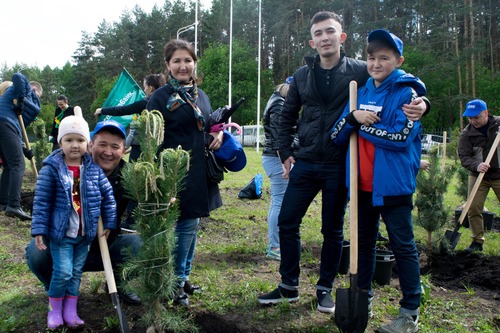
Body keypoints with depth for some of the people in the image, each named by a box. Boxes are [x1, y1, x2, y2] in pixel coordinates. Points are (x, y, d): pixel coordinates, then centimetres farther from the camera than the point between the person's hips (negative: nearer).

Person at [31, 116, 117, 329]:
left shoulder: (94, 169, -2)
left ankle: (70, 311, 26)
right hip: (61, 232, -3)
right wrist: (39, 230, -8)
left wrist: (109, 223, 4)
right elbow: (41, 202, -6)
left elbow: (108, 196, 5)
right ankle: (55, 309, 20)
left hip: (85, 233, 3)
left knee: (76, 271, 12)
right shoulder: (51, 169, -9)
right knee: (63, 271, -4)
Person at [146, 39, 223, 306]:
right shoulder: (160, 98, -7)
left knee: (192, 225, 14)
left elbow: (209, 126, 25)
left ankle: (184, 276, 29)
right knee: (185, 225, -4)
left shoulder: (201, 95, 13)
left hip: (200, 172, 7)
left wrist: (219, 133, 1)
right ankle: (174, 284, 12)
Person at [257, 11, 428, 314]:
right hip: (305, 164, 3)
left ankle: (325, 288, 26)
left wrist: (420, 103, -25)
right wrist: (286, 152, 8)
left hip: (339, 166, -3)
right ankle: (289, 286, 21)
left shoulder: (361, 71, -3)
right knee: (287, 223, 4)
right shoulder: (302, 76, 7)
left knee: (333, 230, 8)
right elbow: (287, 117, 16)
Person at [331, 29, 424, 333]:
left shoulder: (407, 93, -6)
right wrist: (353, 117, -13)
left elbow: (400, 137, -18)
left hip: (393, 184, -6)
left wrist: (363, 125, -11)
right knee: (364, 241, 17)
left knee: (403, 245, 2)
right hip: (363, 183, 6)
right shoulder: (361, 94, 11)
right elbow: (338, 136, 7)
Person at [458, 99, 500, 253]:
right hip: (477, 176, 1)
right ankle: (478, 241, 12)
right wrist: (476, 165, -29)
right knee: (474, 209, -3)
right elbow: (464, 157, -9)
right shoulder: (466, 133, -4)